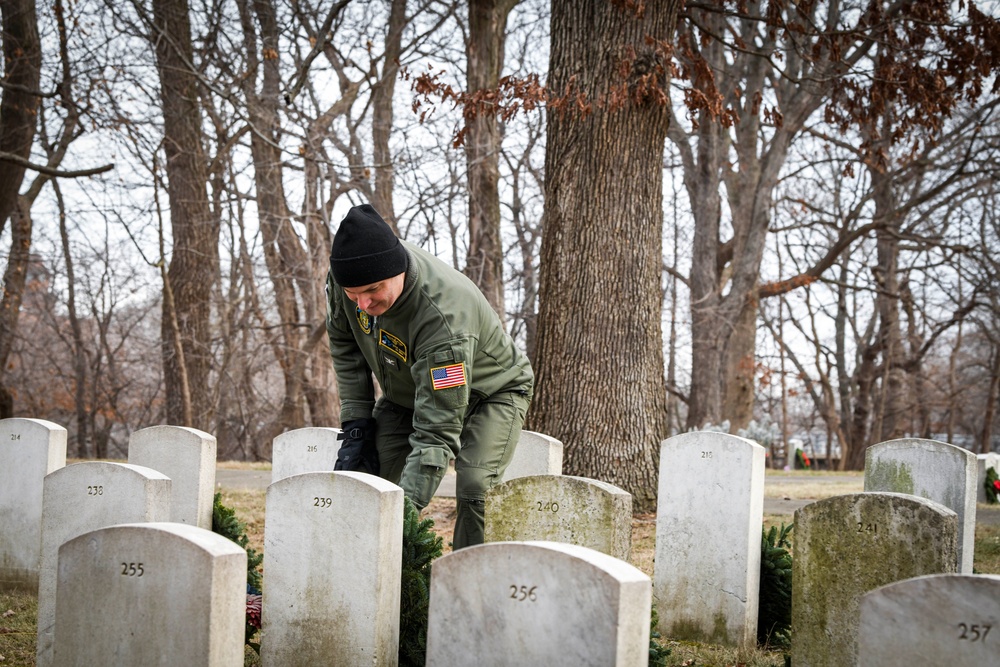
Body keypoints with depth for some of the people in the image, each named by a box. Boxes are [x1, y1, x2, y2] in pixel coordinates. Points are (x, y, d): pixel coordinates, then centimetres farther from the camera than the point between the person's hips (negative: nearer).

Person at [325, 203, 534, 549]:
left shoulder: (444, 316, -44)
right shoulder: (345, 274, -25)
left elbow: (437, 431, -44)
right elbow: (344, 341, -2)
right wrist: (356, 425, -8)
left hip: (490, 391, -5)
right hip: (406, 391, 6)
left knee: (474, 491, -28)